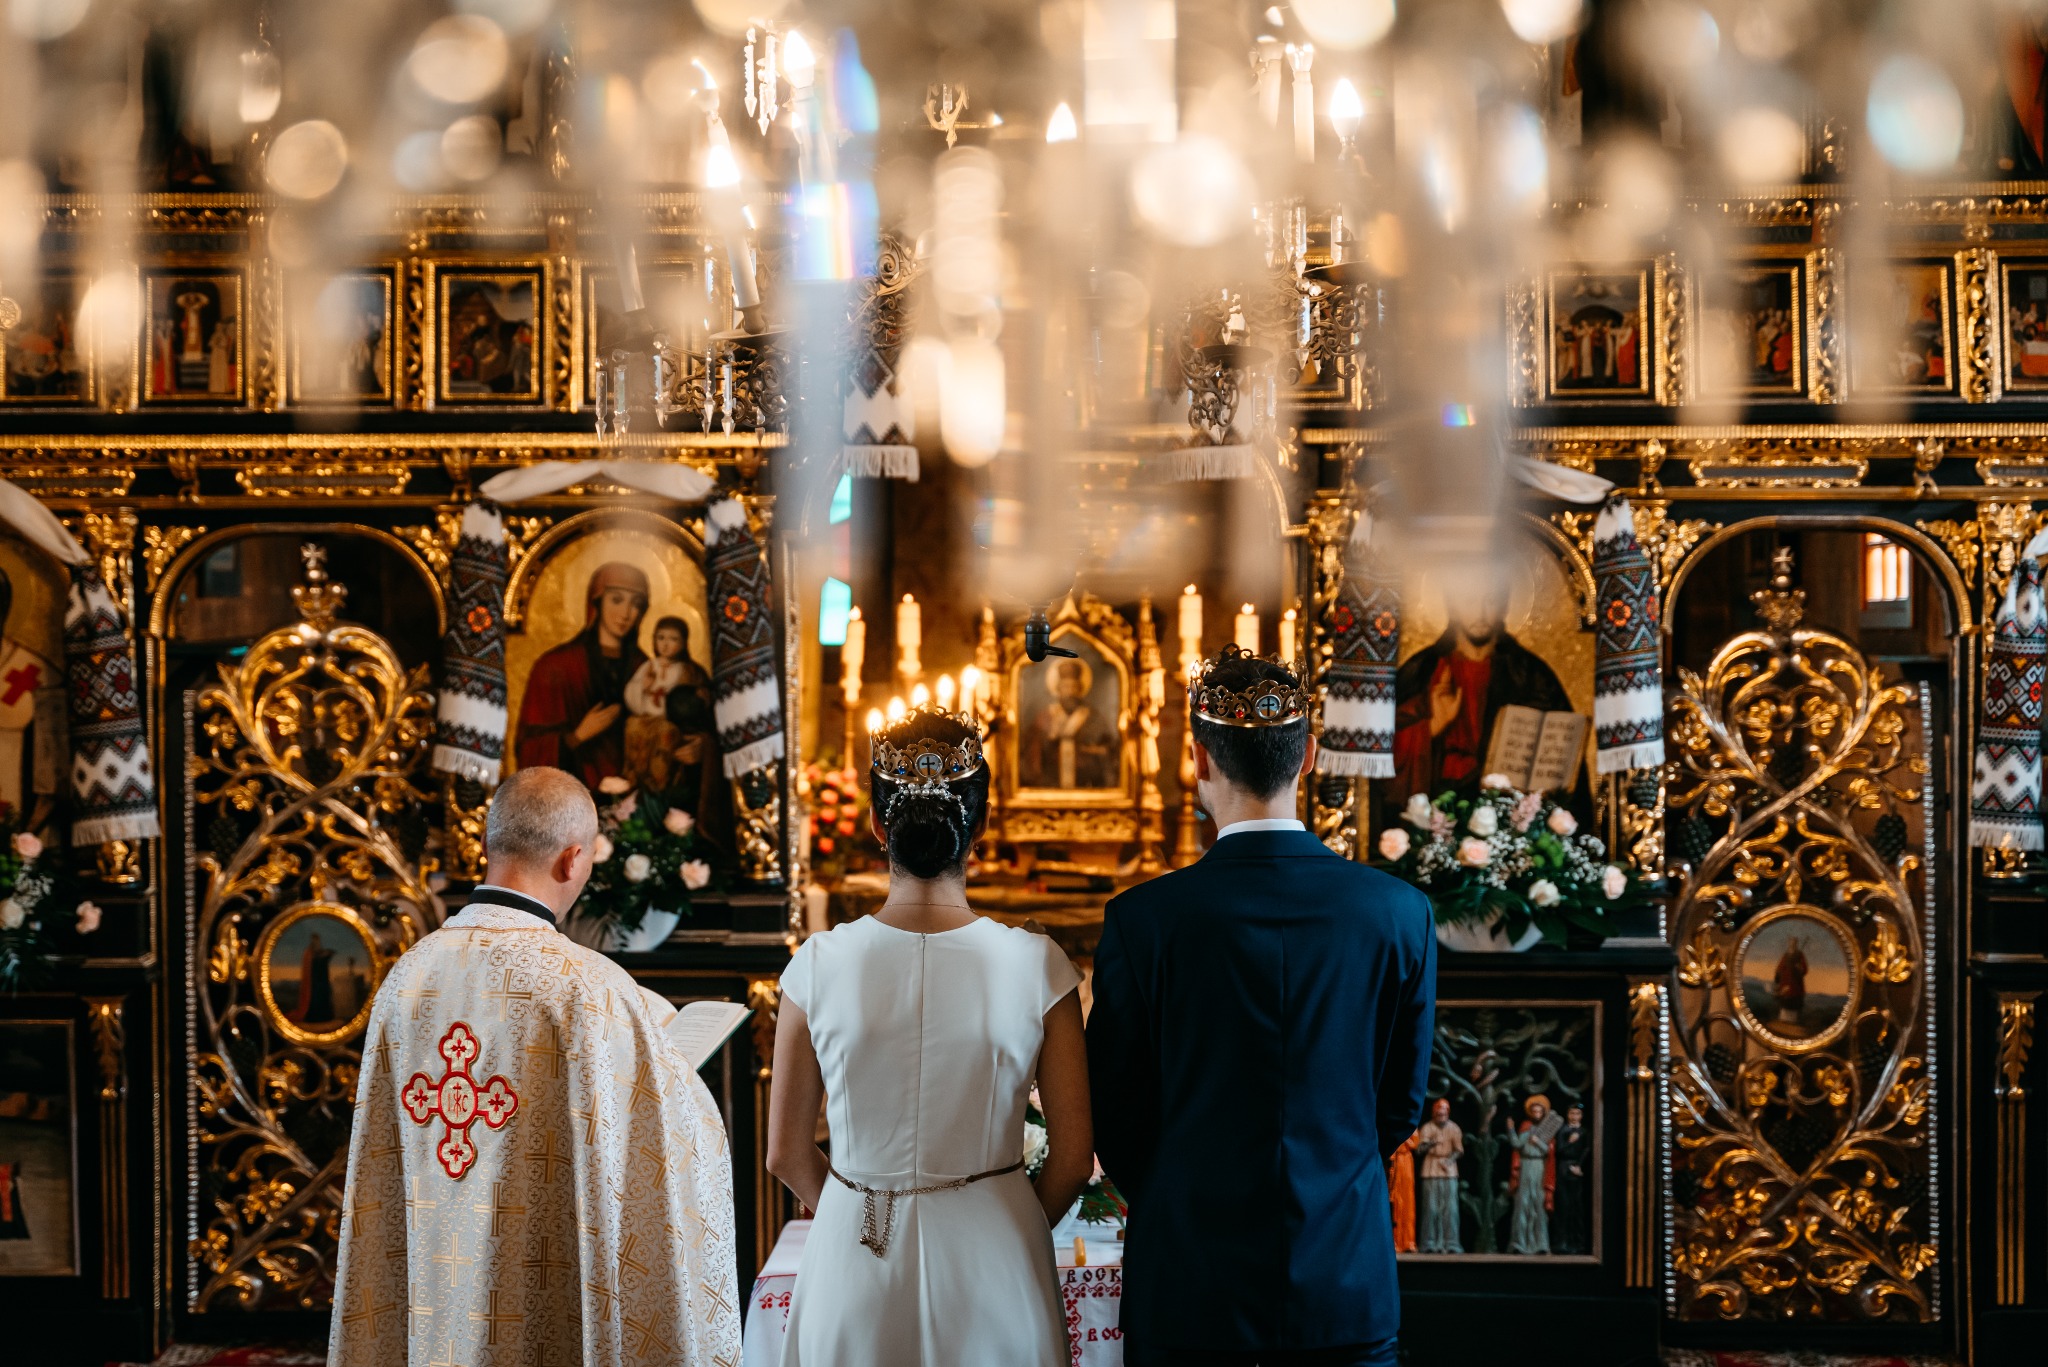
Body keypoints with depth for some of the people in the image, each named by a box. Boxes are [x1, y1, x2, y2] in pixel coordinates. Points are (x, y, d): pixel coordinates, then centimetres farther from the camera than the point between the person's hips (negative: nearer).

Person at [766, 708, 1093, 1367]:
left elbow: (786, 1154, -2)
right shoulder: (1036, 966, -13)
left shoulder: (820, 966, -11)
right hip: (993, 1265, 0)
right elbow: (1072, 1161, -6)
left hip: (856, 1260, 1)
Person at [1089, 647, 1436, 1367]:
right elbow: (1401, 1104, 4)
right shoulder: (1400, 912, -7)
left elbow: (1114, 1117, -3)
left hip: (1188, 1282, -1)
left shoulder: (1144, 919, -12)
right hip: (1348, 1292, 2)